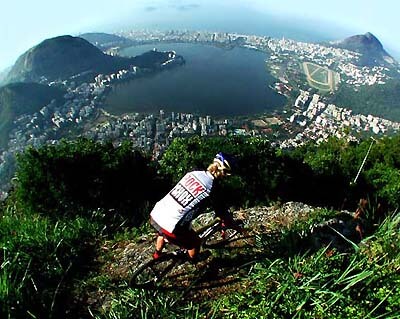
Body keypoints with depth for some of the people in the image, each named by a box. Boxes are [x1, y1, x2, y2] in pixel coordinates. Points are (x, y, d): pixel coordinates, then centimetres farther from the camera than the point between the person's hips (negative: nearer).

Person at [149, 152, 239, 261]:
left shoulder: (193, 173, 6)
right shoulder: (213, 188, -10)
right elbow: (223, 213, 1)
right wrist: (235, 226, 20)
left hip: (155, 215, 7)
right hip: (171, 227, -6)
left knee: (163, 232, 40)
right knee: (195, 242, 24)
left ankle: (157, 255, 64)